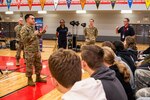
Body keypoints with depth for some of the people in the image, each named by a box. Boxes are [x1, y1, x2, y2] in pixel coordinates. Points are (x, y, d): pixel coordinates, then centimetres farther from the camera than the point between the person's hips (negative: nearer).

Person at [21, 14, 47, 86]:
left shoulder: (33, 27, 13)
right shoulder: (24, 28, -13)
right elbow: (24, 39, -22)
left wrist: (42, 32, 8)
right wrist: (34, 34, -21)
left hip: (37, 50, 8)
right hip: (29, 51, -8)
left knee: (38, 64, 15)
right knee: (29, 65, 3)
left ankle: (38, 77, 30)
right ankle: (29, 79, 17)